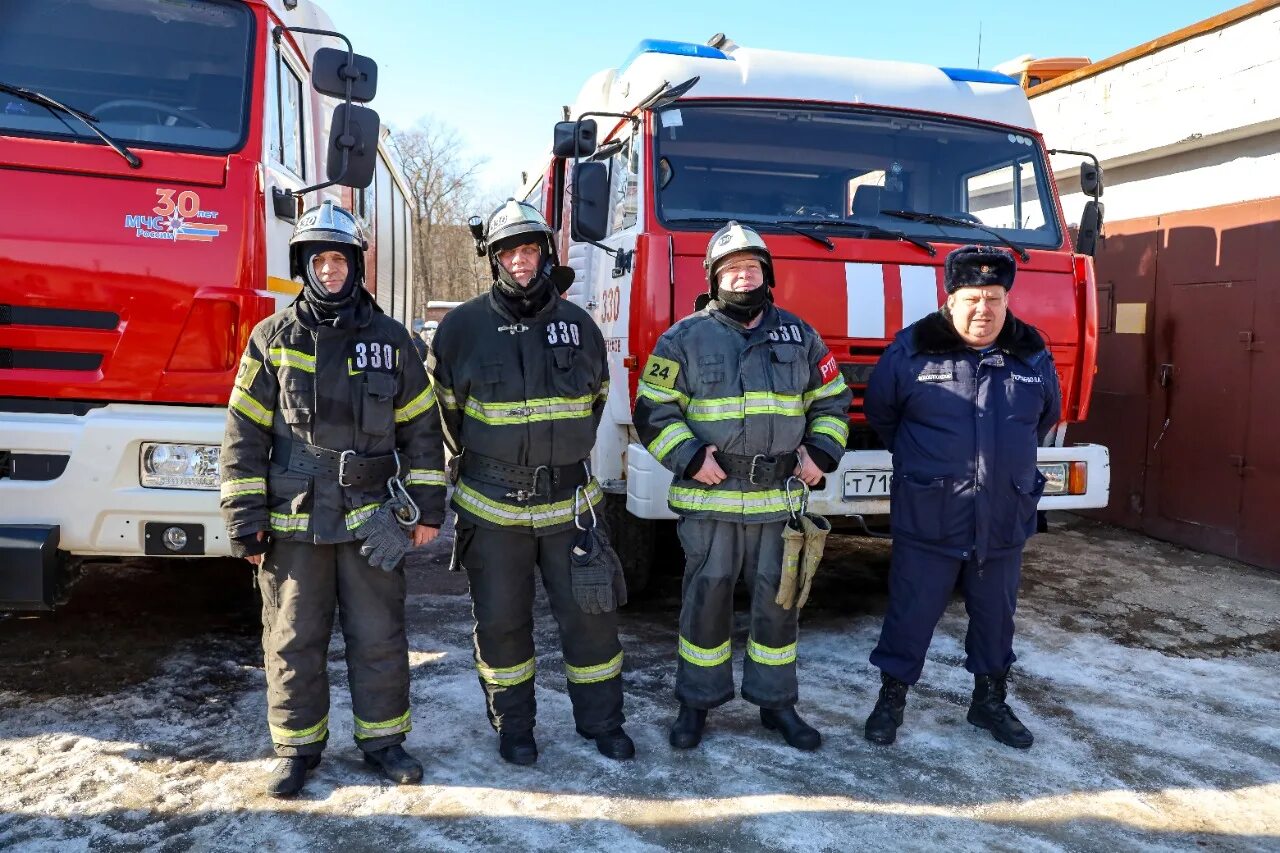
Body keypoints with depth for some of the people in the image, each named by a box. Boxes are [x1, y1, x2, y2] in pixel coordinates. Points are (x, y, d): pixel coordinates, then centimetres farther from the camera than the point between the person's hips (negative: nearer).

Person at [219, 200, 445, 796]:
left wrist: (426, 506, 2)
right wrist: (245, 517, -4)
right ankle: (298, 746, 26)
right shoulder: (272, 339, 1)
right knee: (293, 641, 9)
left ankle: (382, 737, 25)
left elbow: (420, 427, 6)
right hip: (292, 522, 0)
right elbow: (244, 433, 1)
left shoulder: (389, 339, 4)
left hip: (371, 519, 0)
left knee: (379, 637, 8)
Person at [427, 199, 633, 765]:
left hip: (569, 500, 2)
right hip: (493, 506, -1)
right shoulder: (464, 326, -5)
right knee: (501, 620, 10)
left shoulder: (577, 324, 2)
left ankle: (601, 720, 25)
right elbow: (444, 406, 7)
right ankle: (513, 725, 28)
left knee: (590, 612, 7)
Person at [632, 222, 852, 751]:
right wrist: (689, 457, -12)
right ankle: (696, 702, 21)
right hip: (709, 499, -2)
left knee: (778, 600, 9)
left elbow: (831, 401, 16)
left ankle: (775, 702, 25)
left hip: (779, 500, 3)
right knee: (706, 600, 5)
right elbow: (653, 410, -1)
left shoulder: (799, 336, 10)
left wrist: (821, 453, 2)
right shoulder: (685, 338, 1)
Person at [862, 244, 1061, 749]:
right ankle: (892, 698, 24)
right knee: (911, 613, 6)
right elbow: (879, 412, 8)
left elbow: (1046, 419, 20)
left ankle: (990, 702, 34)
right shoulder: (911, 350, -8)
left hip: (1003, 522, 3)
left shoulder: (1034, 357, 2)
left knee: (996, 616, 16)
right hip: (927, 519, -3)